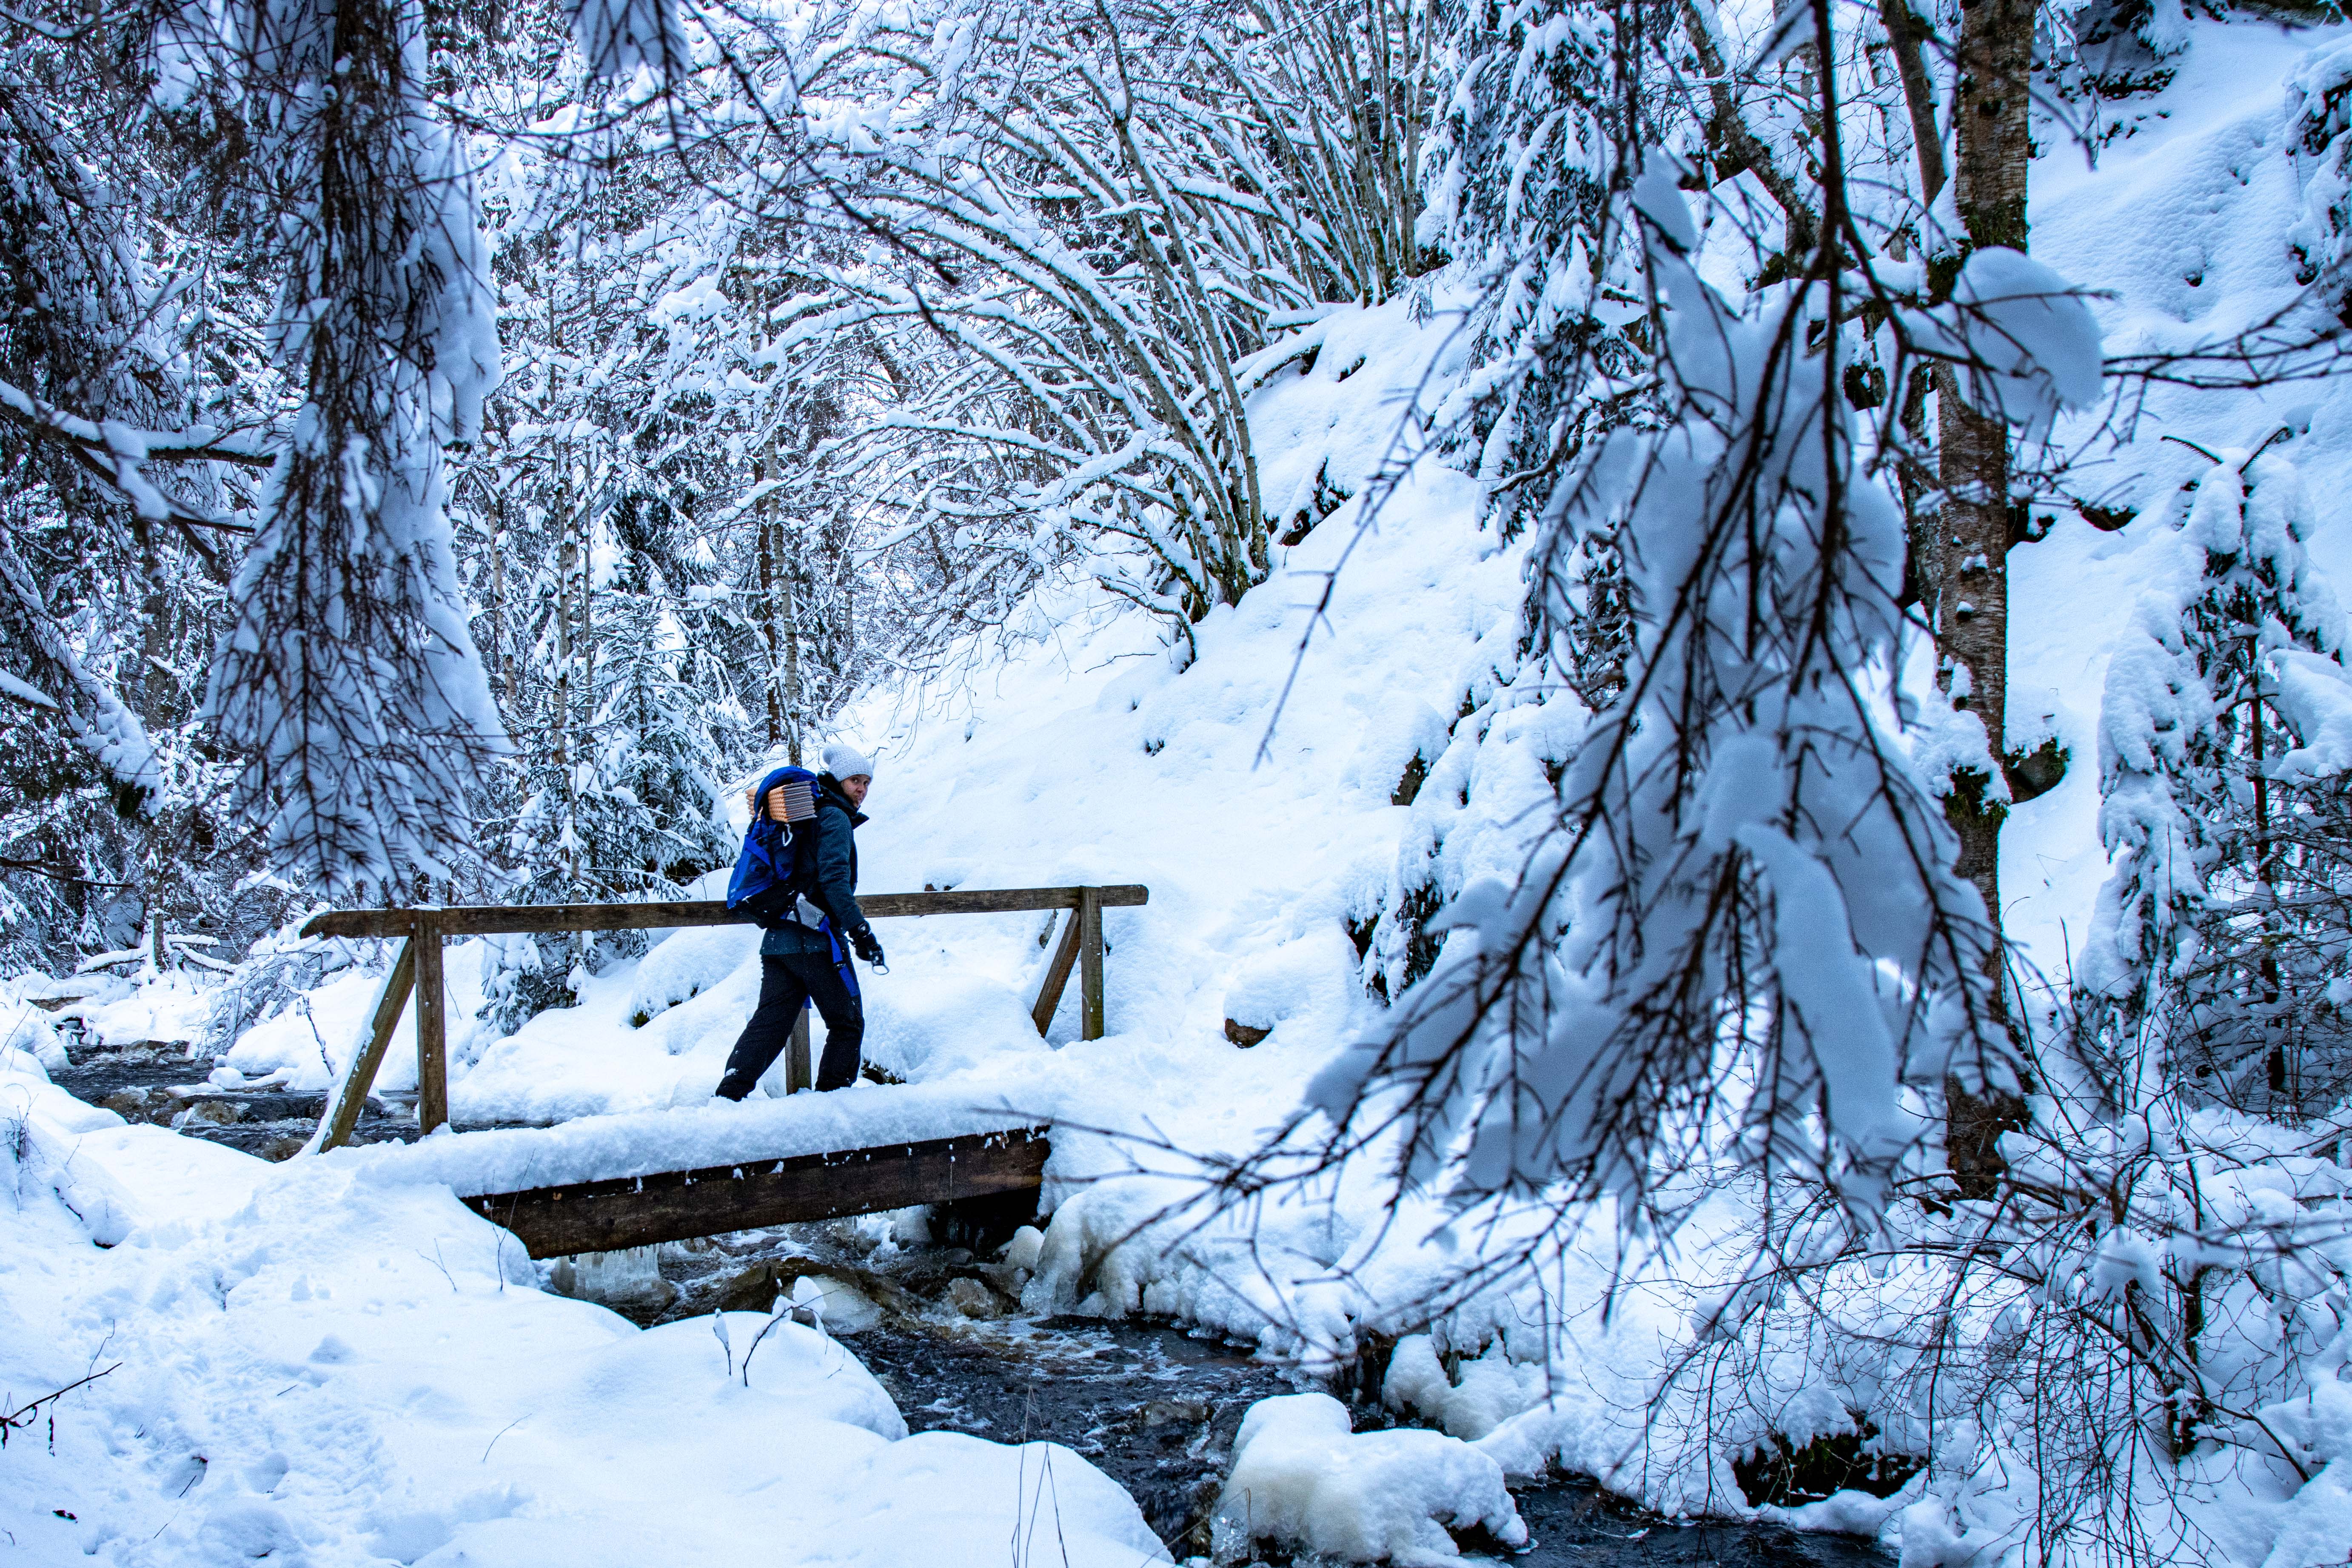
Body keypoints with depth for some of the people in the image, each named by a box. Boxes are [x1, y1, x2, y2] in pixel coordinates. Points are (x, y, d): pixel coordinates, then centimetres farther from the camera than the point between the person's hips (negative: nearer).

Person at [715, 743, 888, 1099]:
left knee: (769, 1023, 4)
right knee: (847, 1025, 5)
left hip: (778, 938, 8)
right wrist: (861, 932, -18)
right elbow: (834, 879, -17)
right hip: (815, 940, -8)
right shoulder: (835, 818, -5)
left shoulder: (802, 818, 22)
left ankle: (727, 1097, -7)